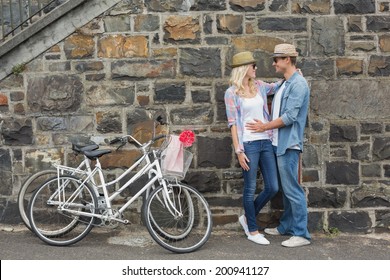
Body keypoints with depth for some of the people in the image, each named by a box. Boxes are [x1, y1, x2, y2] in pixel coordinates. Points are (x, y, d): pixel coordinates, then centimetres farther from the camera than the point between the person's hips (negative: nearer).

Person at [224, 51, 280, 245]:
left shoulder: (259, 86, 12)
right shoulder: (231, 93, -4)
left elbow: (278, 87, 29)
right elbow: (233, 124, -7)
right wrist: (238, 151, -12)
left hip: (266, 142, 6)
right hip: (248, 144, -6)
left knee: (273, 187, 6)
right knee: (250, 189, 3)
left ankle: (248, 217, 28)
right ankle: (253, 231, 19)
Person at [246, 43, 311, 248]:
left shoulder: (298, 84, -13)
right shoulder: (285, 84, 17)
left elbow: (289, 116, -19)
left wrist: (264, 127, -10)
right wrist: (266, 126, 9)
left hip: (289, 144, -10)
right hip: (279, 143, 10)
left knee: (292, 189, -7)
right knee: (285, 188, 16)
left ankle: (301, 234, 0)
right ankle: (286, 227, 26)